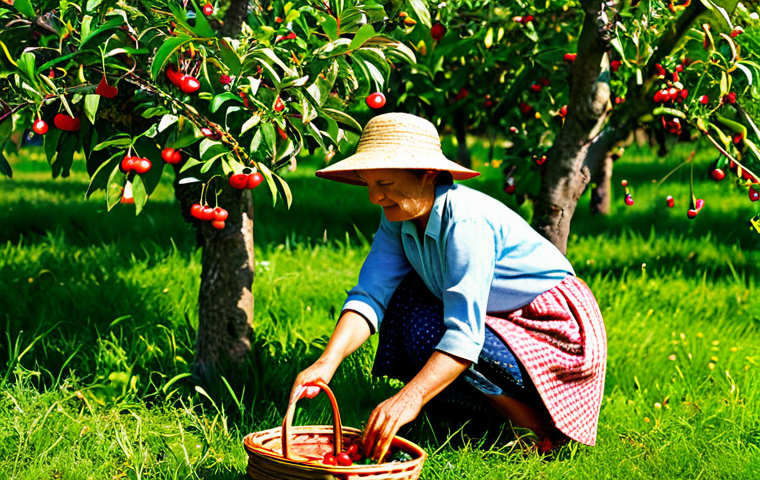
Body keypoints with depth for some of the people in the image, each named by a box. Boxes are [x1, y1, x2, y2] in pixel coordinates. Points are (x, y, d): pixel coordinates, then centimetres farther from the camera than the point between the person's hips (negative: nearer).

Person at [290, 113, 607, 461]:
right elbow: (370, 295, -12)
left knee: (426, 331, -26)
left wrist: (410, 398, -45)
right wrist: (327, 362, -29)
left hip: (556, 328, -8)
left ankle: (536, 423, -12)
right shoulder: (399, 218, -4)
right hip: (496, 320, 8)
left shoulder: (466, 220, -29)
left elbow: (465, 332, -35)